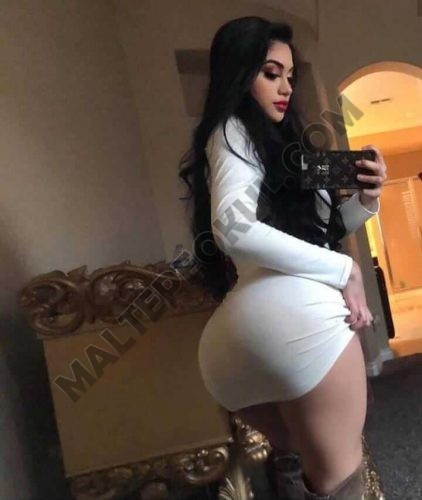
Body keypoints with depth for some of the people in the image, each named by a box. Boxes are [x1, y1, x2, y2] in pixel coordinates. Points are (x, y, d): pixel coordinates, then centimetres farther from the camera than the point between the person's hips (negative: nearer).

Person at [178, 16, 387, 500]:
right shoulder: (233, 131, 2)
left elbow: (313, 226, 24)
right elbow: (235, 228, -16)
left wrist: (364, 199, 4)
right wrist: (346, 272, -10)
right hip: (294, 309, -9)